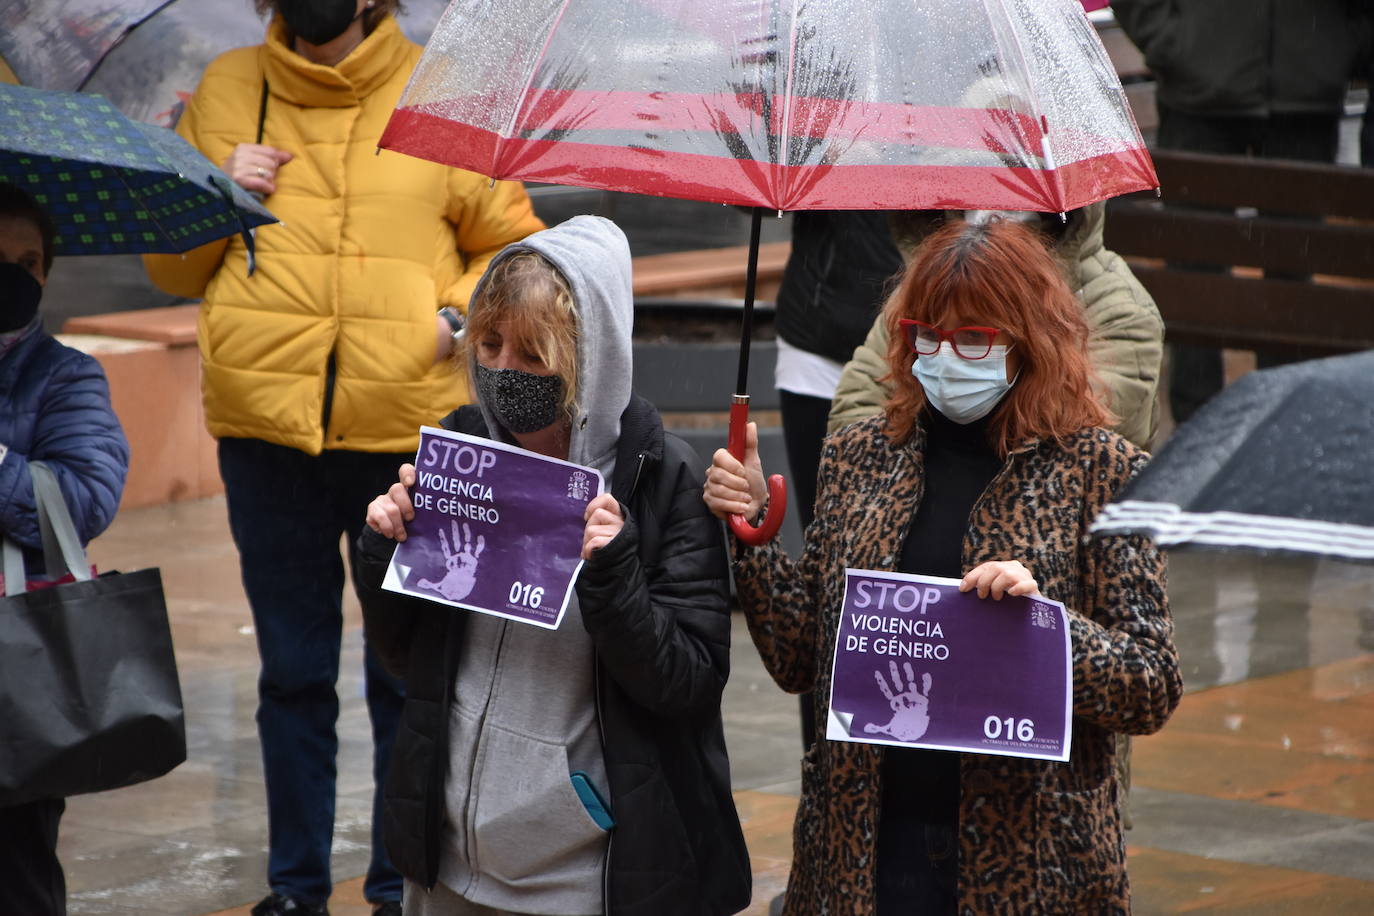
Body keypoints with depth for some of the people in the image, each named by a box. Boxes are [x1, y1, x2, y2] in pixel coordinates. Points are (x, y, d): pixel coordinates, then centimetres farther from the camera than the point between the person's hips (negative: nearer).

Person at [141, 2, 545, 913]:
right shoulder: (225, 95, 8)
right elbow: (168, 266, 14)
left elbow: (512, 245, 7)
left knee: (408, 673, 6)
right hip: (264, 428, 2)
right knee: (293, 670, 11)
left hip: (408, 430, -2)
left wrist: (459, 315, -11)